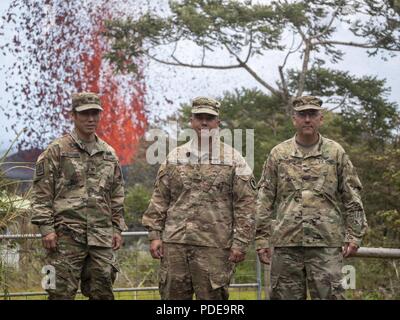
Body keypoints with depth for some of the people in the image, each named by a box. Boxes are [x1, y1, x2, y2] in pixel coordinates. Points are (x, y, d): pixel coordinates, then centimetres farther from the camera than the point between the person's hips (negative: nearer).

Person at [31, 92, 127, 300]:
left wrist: (117, 229, 13)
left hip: (102, 236, 5)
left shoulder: (109, 154, 15)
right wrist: (46, 228, -11)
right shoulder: (56, 151, 0)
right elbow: (41, 193, -4)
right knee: (62, 292, -5)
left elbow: (117, 196, 19)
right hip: (66, 235, -5)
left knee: (102, 292, 7)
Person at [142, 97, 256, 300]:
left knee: (212, 296, 1)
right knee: (172, 295, 5)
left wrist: (240, 243, -7)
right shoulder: (174, 157, 12)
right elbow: (159, 199, 12)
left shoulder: (233, 160, 3)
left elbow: (245, 205, -1)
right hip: (174, 243, 3)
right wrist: (154, 234, 4)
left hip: (214, 246, -3)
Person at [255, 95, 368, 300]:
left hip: (326, 243, -1)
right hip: (285, 242, 1)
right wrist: (261, 239, 2)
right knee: (285, 295, 5)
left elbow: (352, 198, 7)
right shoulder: (278, 154, 9)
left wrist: (354, 235, -1)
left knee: (329, 295, -5)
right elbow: (265, 200, 8)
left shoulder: (336, 153, 7)